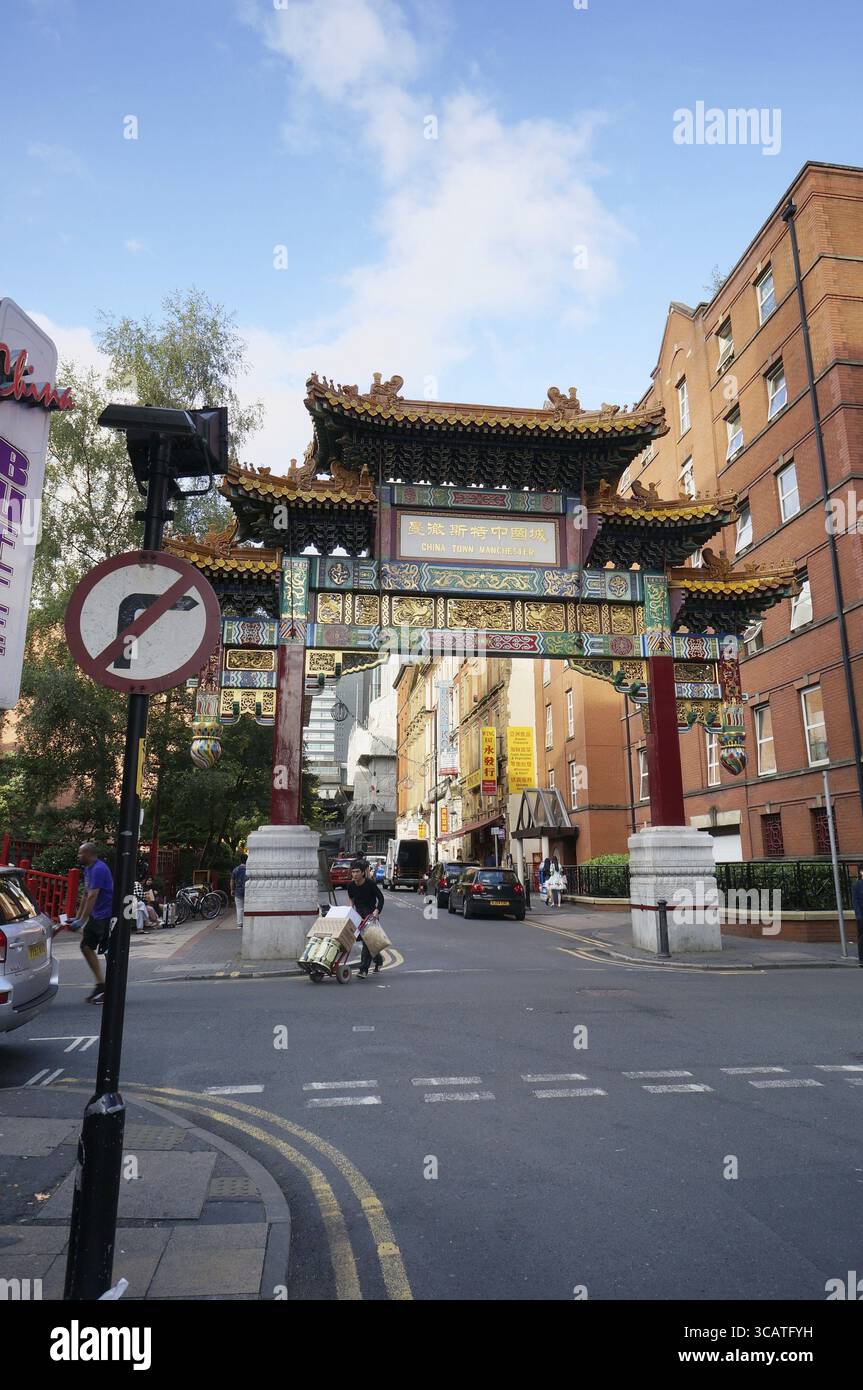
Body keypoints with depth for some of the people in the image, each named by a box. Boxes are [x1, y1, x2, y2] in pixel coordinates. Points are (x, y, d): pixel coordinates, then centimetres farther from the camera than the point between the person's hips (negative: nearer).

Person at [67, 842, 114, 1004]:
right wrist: (77, 917, 18)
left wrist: (81, 921, -25)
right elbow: (86, 895, 18)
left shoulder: (99, 869, -20)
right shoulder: (88, 869, 12)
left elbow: (92, 896, -24)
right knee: (86, 946, 13)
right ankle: (100, 984, 19)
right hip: (96, 915, 11)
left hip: (107, 915, -11)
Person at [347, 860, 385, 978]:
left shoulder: (370, 883, -17)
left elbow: (380, 897, -11)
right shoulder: (351, 885, -3)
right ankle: (378, 960, 34)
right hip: (359, 914, 5)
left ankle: (363, 970, -15)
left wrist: (377, 910, -24)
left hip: (371, 914, -5)